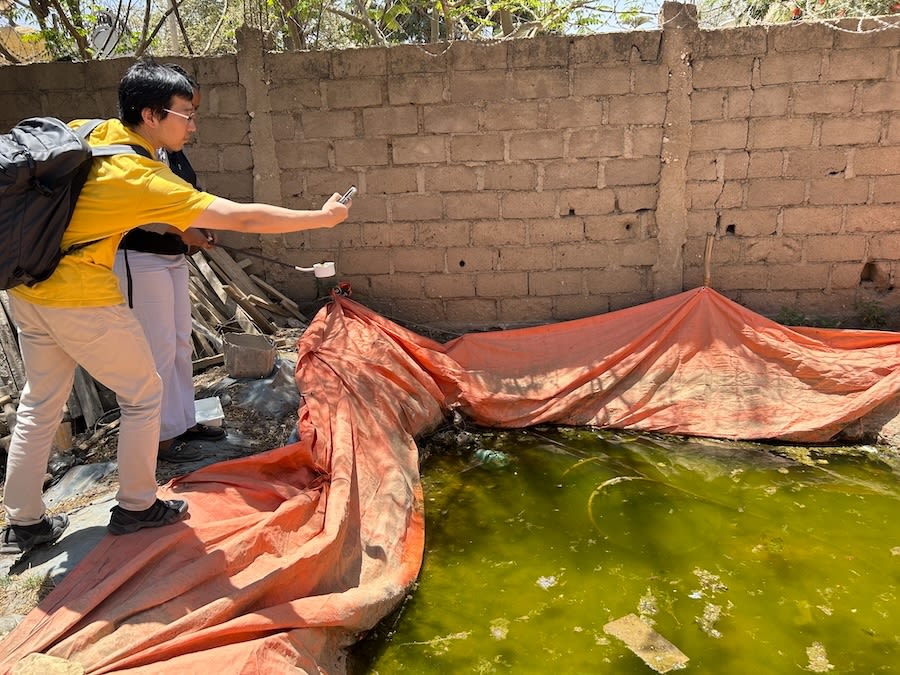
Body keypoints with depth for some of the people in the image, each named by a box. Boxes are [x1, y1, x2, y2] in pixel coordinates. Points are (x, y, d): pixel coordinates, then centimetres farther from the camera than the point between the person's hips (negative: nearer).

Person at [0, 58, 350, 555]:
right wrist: (322, 217, -16)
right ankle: (136, 506, 21)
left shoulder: (85, 132, 0)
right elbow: (242, 218, -24)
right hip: (82, 300, -8)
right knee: (143, 394, 10)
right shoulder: (147, 179, -21)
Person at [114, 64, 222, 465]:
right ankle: (161, 437, 10)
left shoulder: (173, 150, 12)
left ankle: (183, 421, 28)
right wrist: (181, 230, -24)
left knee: (181, 343, 15)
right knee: (158, 349, -3)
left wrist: (200, 229, 2)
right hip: (140, 260, -9)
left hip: (173, 257, 9)